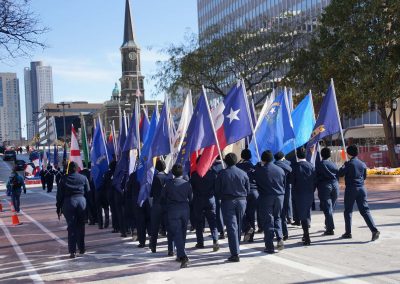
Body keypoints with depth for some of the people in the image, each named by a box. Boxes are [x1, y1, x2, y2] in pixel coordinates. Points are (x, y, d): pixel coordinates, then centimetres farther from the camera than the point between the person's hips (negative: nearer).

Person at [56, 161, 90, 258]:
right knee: (80, 226, 12)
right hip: (81, 201, 1)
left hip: (68, 202, -1)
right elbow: (88, 192, 5)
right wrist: (88, 206, 9)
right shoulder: (83, 178, 6)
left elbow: (60, 194, 3)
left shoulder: (64, 179, 3)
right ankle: (81, 248, 19)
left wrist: (59, 208, 8)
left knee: (71, 227, 1)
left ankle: (72, 251, -5)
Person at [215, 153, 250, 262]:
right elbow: (248, 190, 6)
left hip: (227, 202, -3)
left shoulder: (222, 174, -8)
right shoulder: (243, 173, 0)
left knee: (231, 227, -4)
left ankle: (235, 254, -10)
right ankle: (236, 249, 29)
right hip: (241, 201, 3)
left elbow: (217, 190, -3)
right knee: (238, 226, 17)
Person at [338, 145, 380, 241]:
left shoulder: (349, 164, -10)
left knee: (348, 211, 9)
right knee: (365, 210, 3)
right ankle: (374, 230, -12)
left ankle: (348, 232, 12)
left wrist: (343, 166, 8)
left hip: (351, 189, -4)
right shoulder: (362, 164, 7)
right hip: (361, 189, 5)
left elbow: (340, 174, -6)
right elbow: (364, 177, 17)